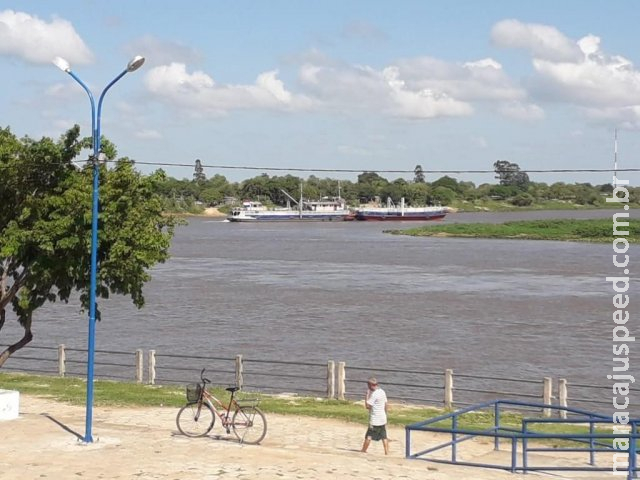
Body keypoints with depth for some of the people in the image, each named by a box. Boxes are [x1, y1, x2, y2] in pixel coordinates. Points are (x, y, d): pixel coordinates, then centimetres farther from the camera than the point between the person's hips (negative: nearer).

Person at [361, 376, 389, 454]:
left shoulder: (374, 394, -18)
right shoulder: (382, 392, 8)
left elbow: (367, 406, -19)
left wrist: (367, 395, -13)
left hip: (375, 420, -8)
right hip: (382, 418, 8)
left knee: (369, 436, 1)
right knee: (384, 437, 7)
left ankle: (363, 450, 6)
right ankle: (387, 452, 5)